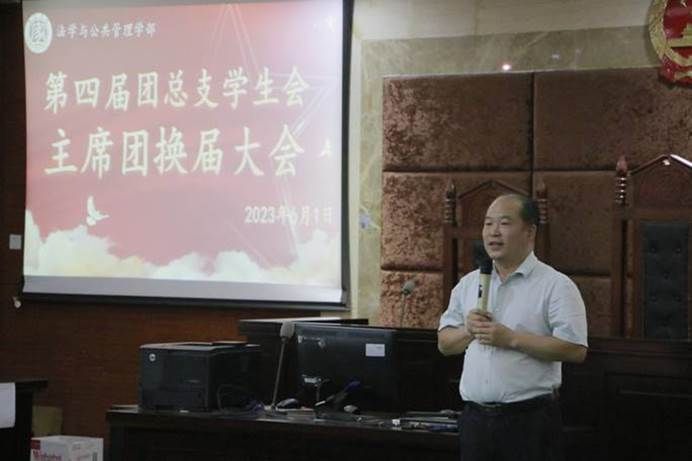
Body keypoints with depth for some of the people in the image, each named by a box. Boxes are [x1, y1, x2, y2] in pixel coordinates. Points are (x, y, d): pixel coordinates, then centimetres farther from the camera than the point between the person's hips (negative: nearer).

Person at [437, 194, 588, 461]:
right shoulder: (468, 284, 14)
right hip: (474, 417, 5)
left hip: (530, 419, -5)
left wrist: (511, 339, -17)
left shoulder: (556, 286, -5)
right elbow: (444, 343, 16)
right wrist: (468, 331, -6)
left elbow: (575, 349, -14)